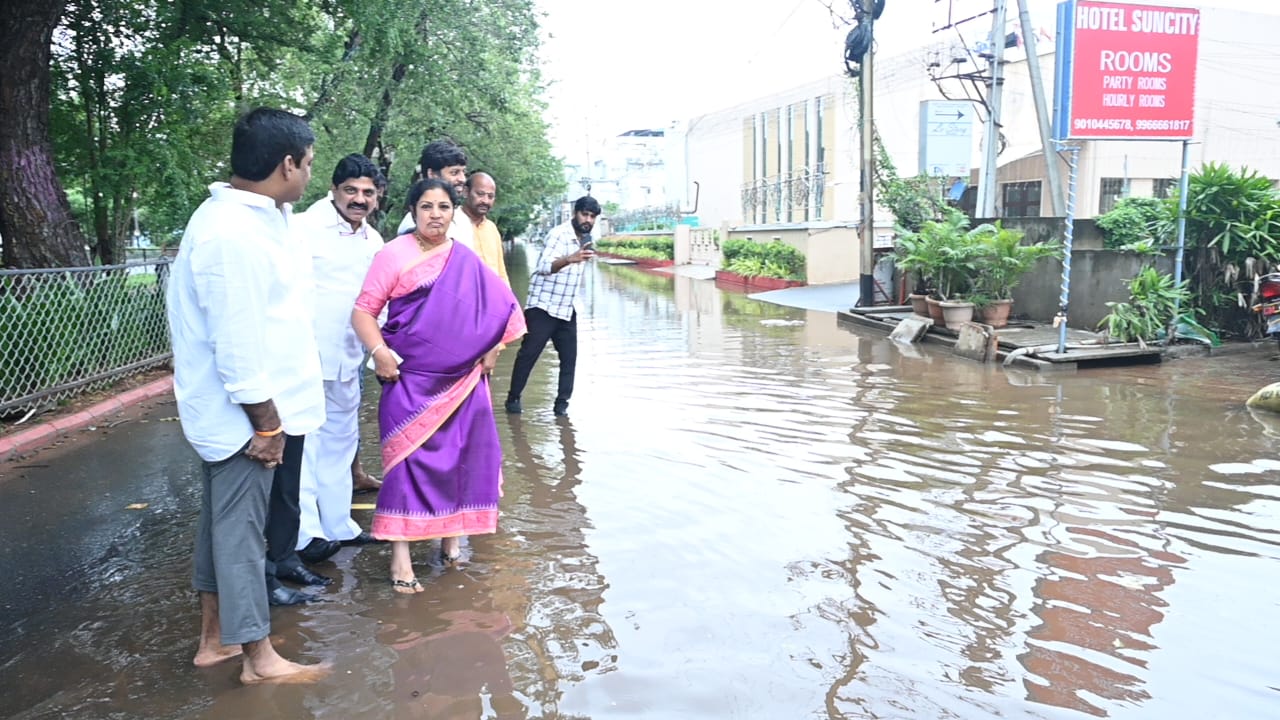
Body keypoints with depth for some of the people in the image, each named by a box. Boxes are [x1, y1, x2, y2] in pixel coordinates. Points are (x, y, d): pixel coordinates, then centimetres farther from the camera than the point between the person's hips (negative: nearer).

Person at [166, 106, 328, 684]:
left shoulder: (248, 217, 9)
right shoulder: (235, 234, -24)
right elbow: (237, 344, -24)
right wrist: (267, 423, -17)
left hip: (229, 411, 10)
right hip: (244, 416, -10)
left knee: (223, 523, 19)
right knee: (240, 531, 2)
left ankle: (214, 639, 34)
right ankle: (258, 657, 17)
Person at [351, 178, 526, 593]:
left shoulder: (466, 260, 8)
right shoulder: (394, 255, -3)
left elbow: (500, 307, 13)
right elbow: (364, 311, -6)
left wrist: (492, 349, 2)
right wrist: (379, 350, -20)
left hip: (461, 379, 4)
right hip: (409, 378, -4)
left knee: (460, 456, 7)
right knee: (407, 458, -5)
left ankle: (450, 532, 26)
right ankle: (400, 556, 0)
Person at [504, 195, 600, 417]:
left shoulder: (585, 239, 9)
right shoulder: (559, 234, -16)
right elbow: (545, 266, -34)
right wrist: (570, 259, -50)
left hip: (568, 309, 7)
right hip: (543, 307, -7)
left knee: (569, 357, 1)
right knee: (528, 353, -2)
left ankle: (562, 402, 7)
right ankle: (513, 398, 10)